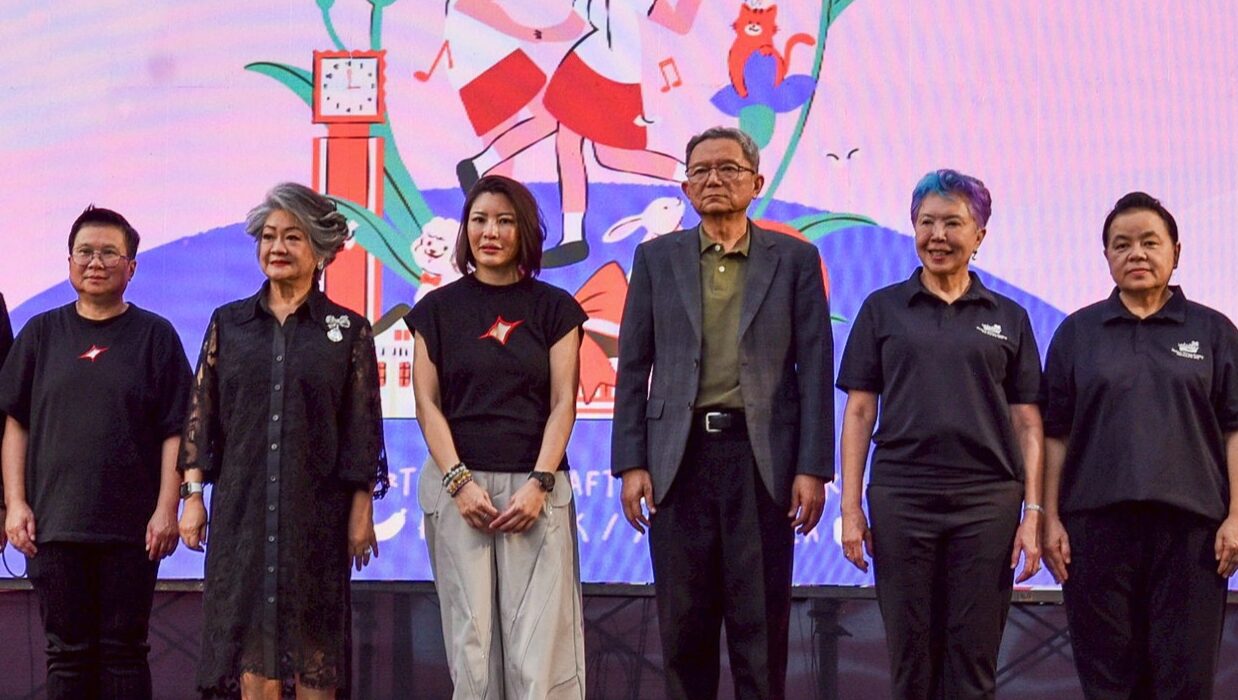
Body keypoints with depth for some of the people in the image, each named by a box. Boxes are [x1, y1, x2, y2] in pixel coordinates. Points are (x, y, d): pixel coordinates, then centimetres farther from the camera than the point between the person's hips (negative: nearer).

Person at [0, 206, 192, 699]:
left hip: (131, 528, -2)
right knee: (67, 652, 5)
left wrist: (167, 509, -7)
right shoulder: (42, 333, 10)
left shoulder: (155, 335, 4)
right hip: (54, 525, 2)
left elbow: (175, 432, 0)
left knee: (123, 650, 3)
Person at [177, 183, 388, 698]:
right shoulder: (228, 324, 9)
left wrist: (362, 508, -3)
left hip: (316, 510, -1)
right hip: (242, 506, 1)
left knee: (315, 648, 1)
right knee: (251, 644, 0)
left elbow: (362, 428, 2)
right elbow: (200, 415, 8)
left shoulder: (348, 331, 4)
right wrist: (193, 494, 1)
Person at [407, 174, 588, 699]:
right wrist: (460, 482, -8)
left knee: (539, 645, -7)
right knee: (471, 640, -1)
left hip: (535, 486, 0)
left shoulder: (553, 308, 8)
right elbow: (428, 403, 4)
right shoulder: (438, 308, 9)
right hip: (457, 484, 1)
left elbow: (563, 403, 2)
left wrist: (539, 484, -9)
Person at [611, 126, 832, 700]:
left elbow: (815, 368, 2)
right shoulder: (657, 259, 9)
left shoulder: (795, 259, 6)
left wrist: (813, 468, -5)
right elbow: (633, 368, 7)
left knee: (761, 625, 2)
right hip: (680, 456, 1)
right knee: (683, 625, 6)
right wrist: (631, 463, -1)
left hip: (762, 457, -1)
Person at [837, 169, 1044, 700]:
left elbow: (1026, 422, 7)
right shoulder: (882, 309, 7)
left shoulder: (1008, 318, 9)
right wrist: (850, 506, -2)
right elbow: (859, 411, 5)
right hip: (901, 500, 0)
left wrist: (1033, 511, -1)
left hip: (988, 501, 0)